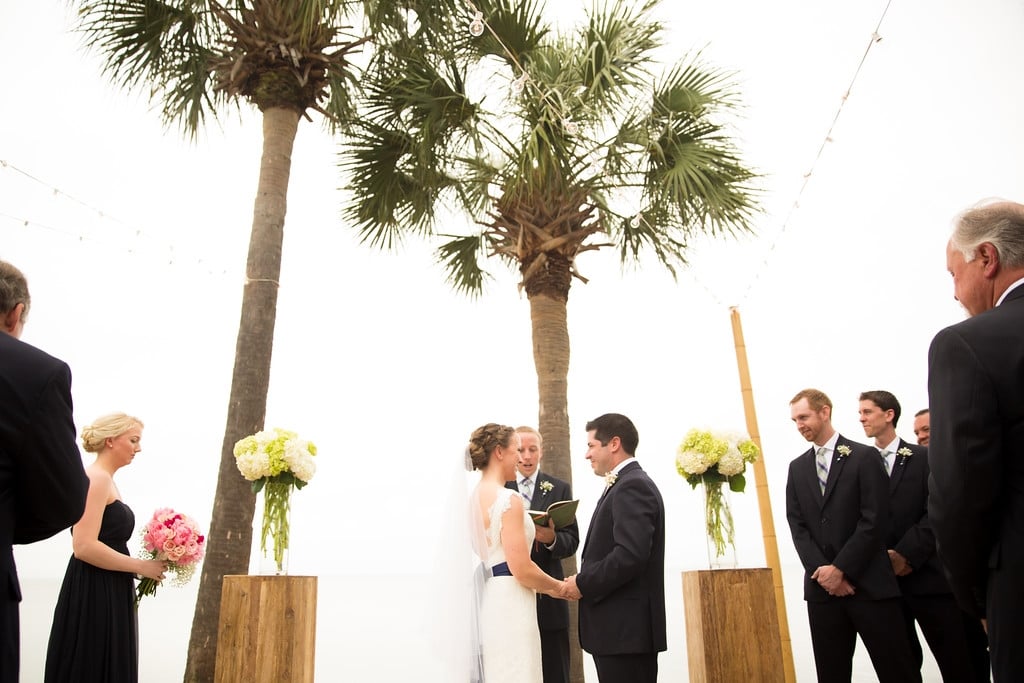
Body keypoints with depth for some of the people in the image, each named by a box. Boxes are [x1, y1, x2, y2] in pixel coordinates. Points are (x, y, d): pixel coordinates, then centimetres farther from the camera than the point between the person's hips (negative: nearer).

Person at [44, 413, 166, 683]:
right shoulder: (96, 478, -15)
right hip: (94, 597, -10)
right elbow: (84, 547, -23)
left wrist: (147, 567, 7)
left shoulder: (105, 480, 16)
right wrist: (142, 566, -16)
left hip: (107, 596, 10)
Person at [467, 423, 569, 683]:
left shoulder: (475, 496, 9)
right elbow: (521, 569, -18)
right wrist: (557, 586, -2)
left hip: (488, 600, 9)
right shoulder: (509, 499, -17)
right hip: (510, 604, -9)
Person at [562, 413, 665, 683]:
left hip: (626, 628, -10)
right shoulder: (626, 484, 17)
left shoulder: (632, 485, -15)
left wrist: (583, 584, -15)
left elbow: (630, 555, -25)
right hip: (621, 629, 10)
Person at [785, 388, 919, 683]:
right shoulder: (797, 467, 13)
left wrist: (840, 568, -11)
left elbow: (875, 520, -8)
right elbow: (797, 525, 6)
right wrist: (821, 570, -7)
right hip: (822, 585, 4)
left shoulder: (864, 456, -1)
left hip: (869, 583, -4)